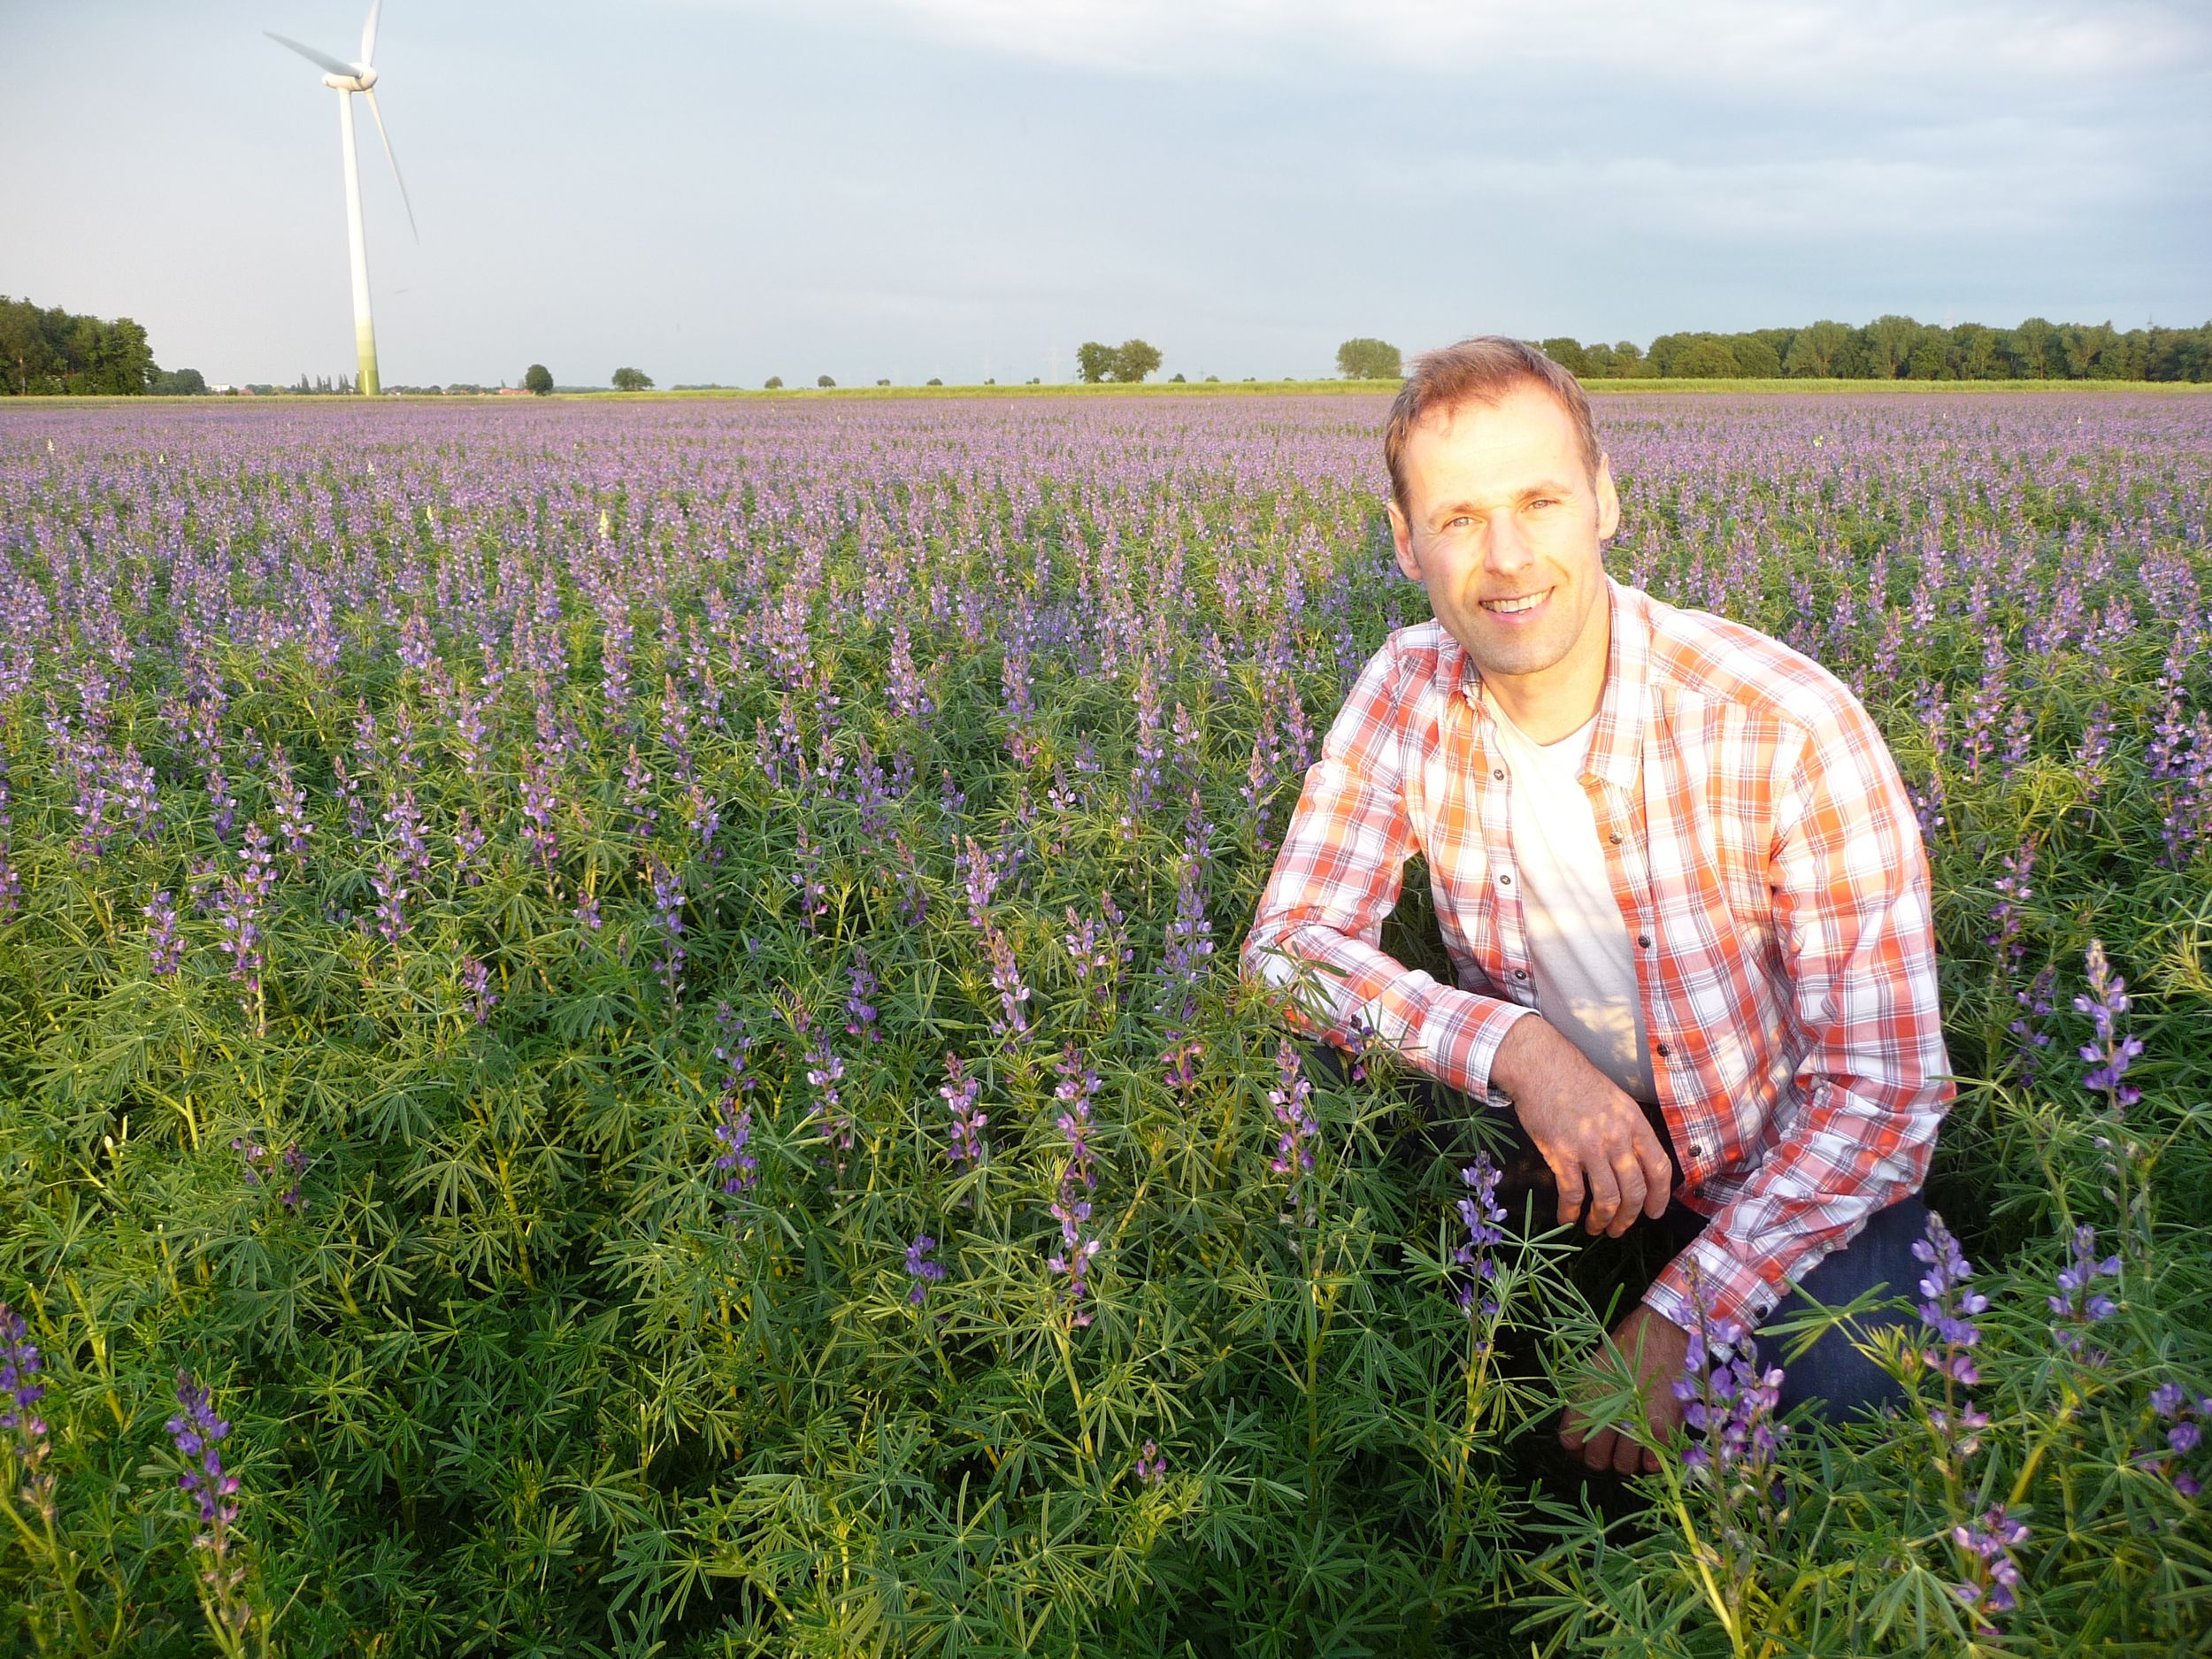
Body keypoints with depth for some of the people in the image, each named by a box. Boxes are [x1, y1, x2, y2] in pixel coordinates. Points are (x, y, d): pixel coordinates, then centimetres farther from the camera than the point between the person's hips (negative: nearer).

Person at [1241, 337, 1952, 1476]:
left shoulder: (1792, 728, -24)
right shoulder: (1409, 695, -12)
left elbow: (1884, 1083, -20)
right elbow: (1286, 946, -14)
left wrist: (1679, 1319, -29)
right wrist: (1515, 1046, -30)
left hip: (1790, 1175, -3)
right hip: (1556, 1127, 3)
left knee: (1840, 1402, -29)